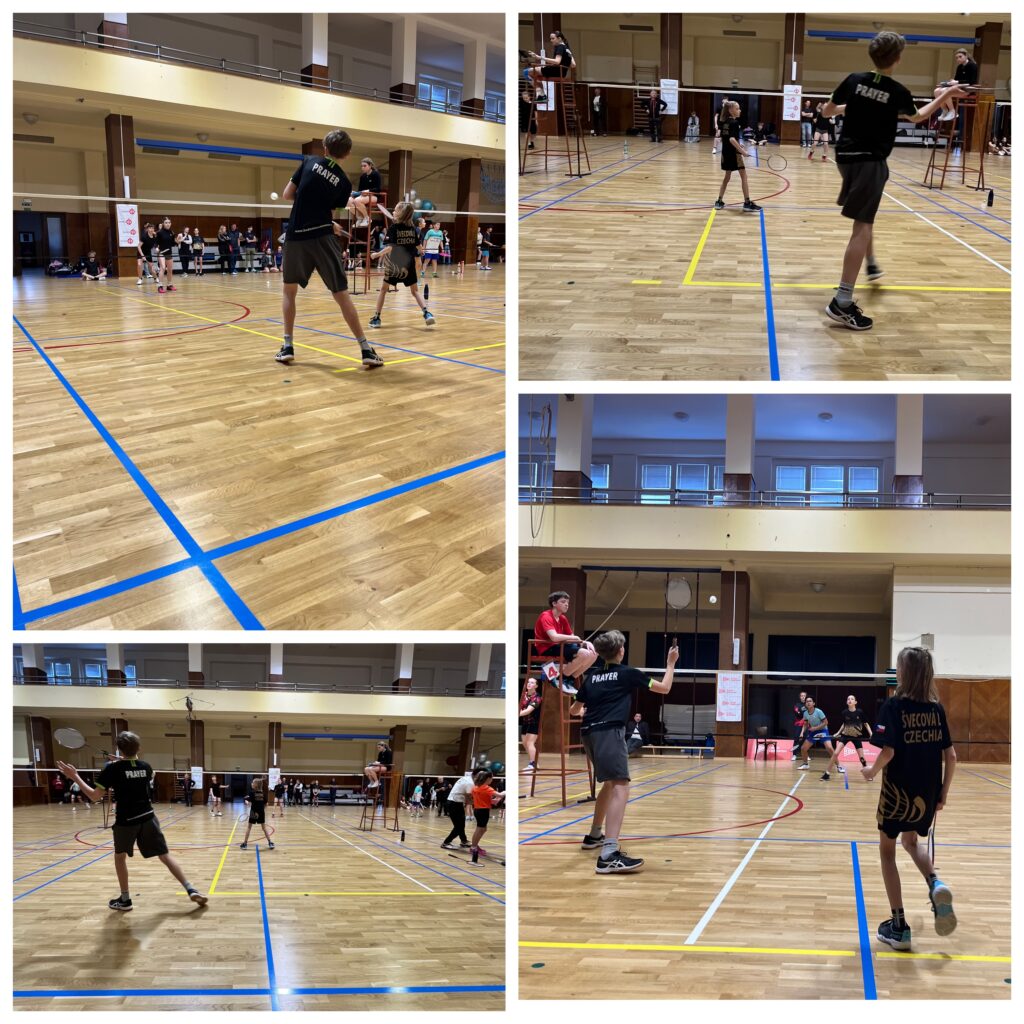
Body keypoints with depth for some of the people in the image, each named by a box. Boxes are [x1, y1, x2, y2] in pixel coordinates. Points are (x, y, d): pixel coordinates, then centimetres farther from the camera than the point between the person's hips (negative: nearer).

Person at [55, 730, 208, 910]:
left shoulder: (112, 769, -9)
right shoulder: (145, 767, 4)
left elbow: (95, 796, -10)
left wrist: (75, 777, -4)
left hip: (126, 821, -3)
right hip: (148, 818, 3)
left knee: (120, 856, 20)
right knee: (165, 856, 5)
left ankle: (125, 899, 21)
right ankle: (191, 890, -4)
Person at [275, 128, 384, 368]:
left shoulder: (309, 162, 3)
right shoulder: (344, 183, 5)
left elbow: (287, 194, 5)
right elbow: (330, 211, 9)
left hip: (296, 236, 1)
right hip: (323, 237, 0)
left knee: (289, 291, 18)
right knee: (342, 295, 1)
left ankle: (287, 347, 12)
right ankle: (366, 350, -4)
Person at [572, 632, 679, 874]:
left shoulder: (592, 676, 19)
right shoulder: (627, 673, 5)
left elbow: (574, 710, 28)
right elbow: (664, 688, 14)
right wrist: (670, 663, 29)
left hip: (589, 732, 8)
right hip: (609, 732, -8)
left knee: (609, 783, 28)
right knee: (620, 786, -18)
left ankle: (594, 836, 42)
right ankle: (609, 855, -35)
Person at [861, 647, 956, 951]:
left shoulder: (893, 706, -13)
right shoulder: (936, 709, 1)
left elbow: (888, 752, -20)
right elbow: (950, 756, 2)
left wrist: (872, 771, -1)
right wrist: (943, 794, 11)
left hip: (898, 792, -5)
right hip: (928, 795, 5)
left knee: (887, 850, 13)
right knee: (911, 841, 29)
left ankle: (899, 927, 12)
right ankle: (936, 885, 0)